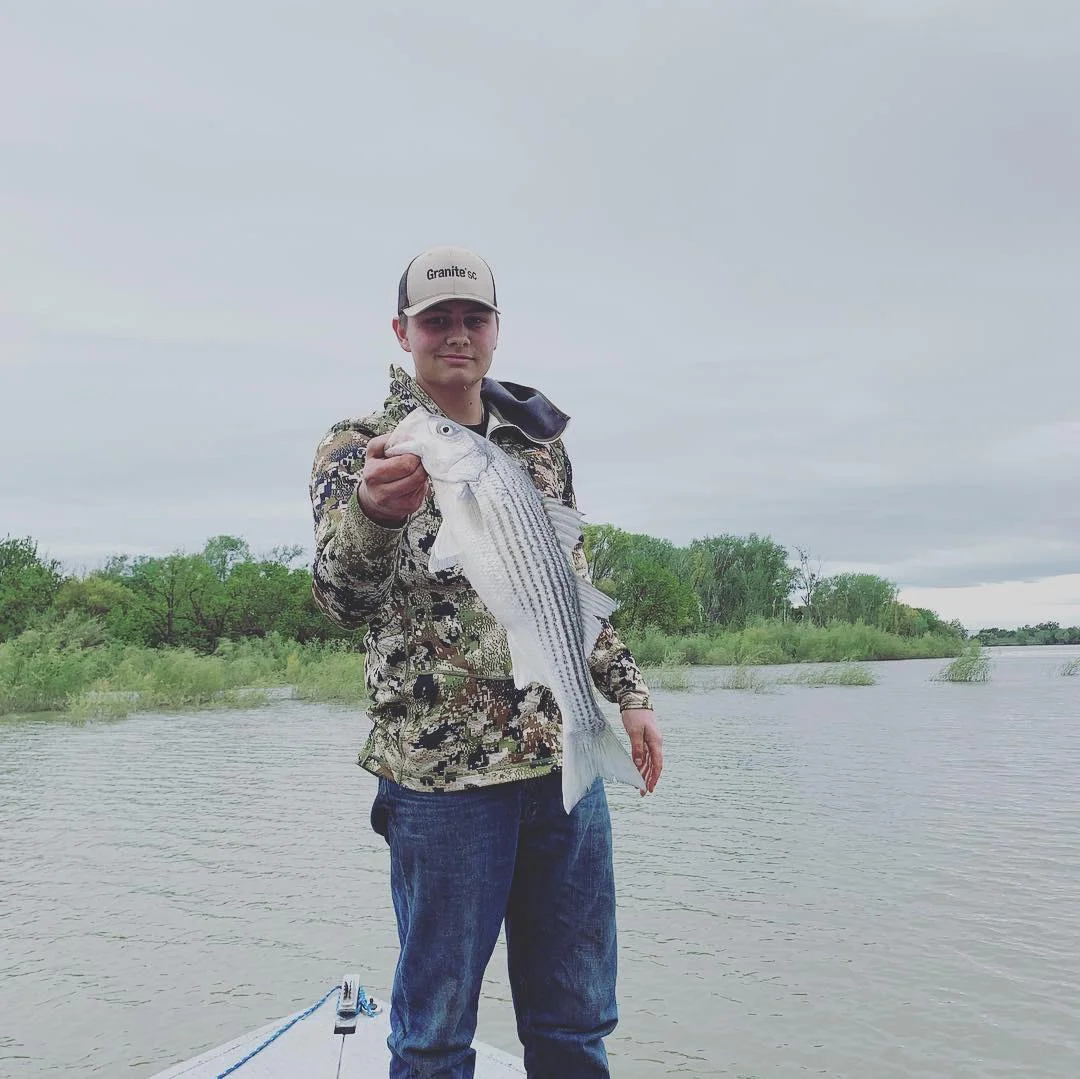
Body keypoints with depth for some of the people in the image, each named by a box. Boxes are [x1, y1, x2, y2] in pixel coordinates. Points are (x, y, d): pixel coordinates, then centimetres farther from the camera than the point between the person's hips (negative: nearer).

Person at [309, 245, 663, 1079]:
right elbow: (342, 598, -16)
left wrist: (629, 693, 14)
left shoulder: (542, 441, 13)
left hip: (566, 760, 5)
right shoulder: (360, 448, -1)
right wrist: (375, 514, -36)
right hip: (443, 768, -4)